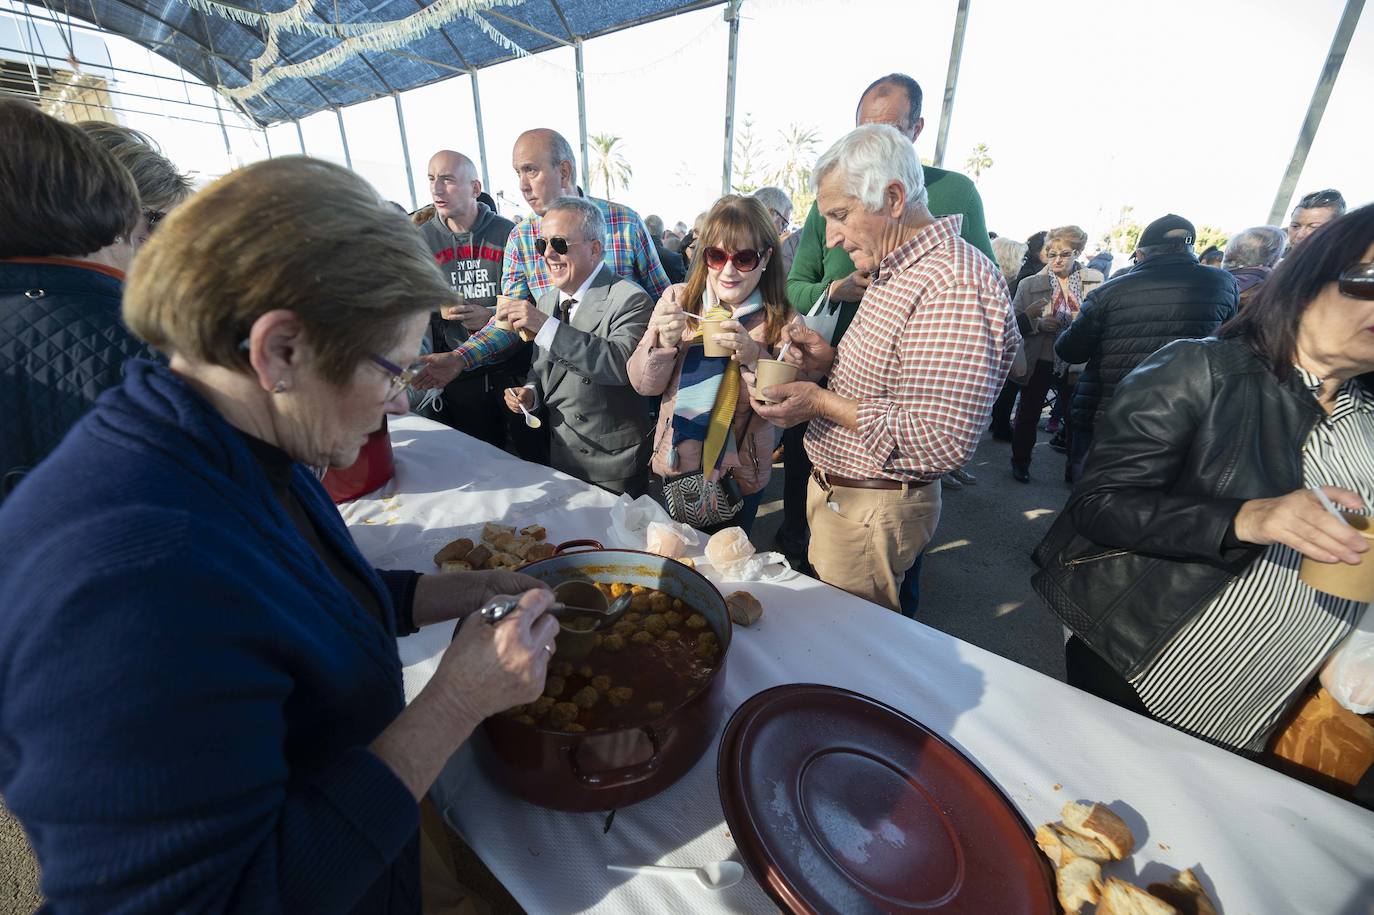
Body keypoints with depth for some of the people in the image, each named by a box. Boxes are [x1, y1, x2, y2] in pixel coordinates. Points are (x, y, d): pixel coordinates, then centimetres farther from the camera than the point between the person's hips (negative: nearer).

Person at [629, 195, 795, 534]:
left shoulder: (783, 323, -11)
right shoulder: (677, 302, -5)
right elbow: (644, 385, -4)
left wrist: (753, 356, -30)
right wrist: (664, 343, -23)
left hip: (738, 480, -2)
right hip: (670, 469, 2)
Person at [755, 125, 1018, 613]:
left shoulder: (954, 284, -23)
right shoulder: (894, 270, 11)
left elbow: (944, 440, -28)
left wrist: (823, 403, -23)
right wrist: (830, 361, 0)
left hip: (868, 513, -9)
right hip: (834, 492, 10)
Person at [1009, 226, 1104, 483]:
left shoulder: (1096, 282, 0)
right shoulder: (1029, 284, -2)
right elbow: (1014, 322, -4)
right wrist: (1037, 322, -21)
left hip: (1076, 364, 1)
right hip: (1038, 363, -1)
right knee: (1028, 414, 11)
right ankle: (1020, 462, 29)